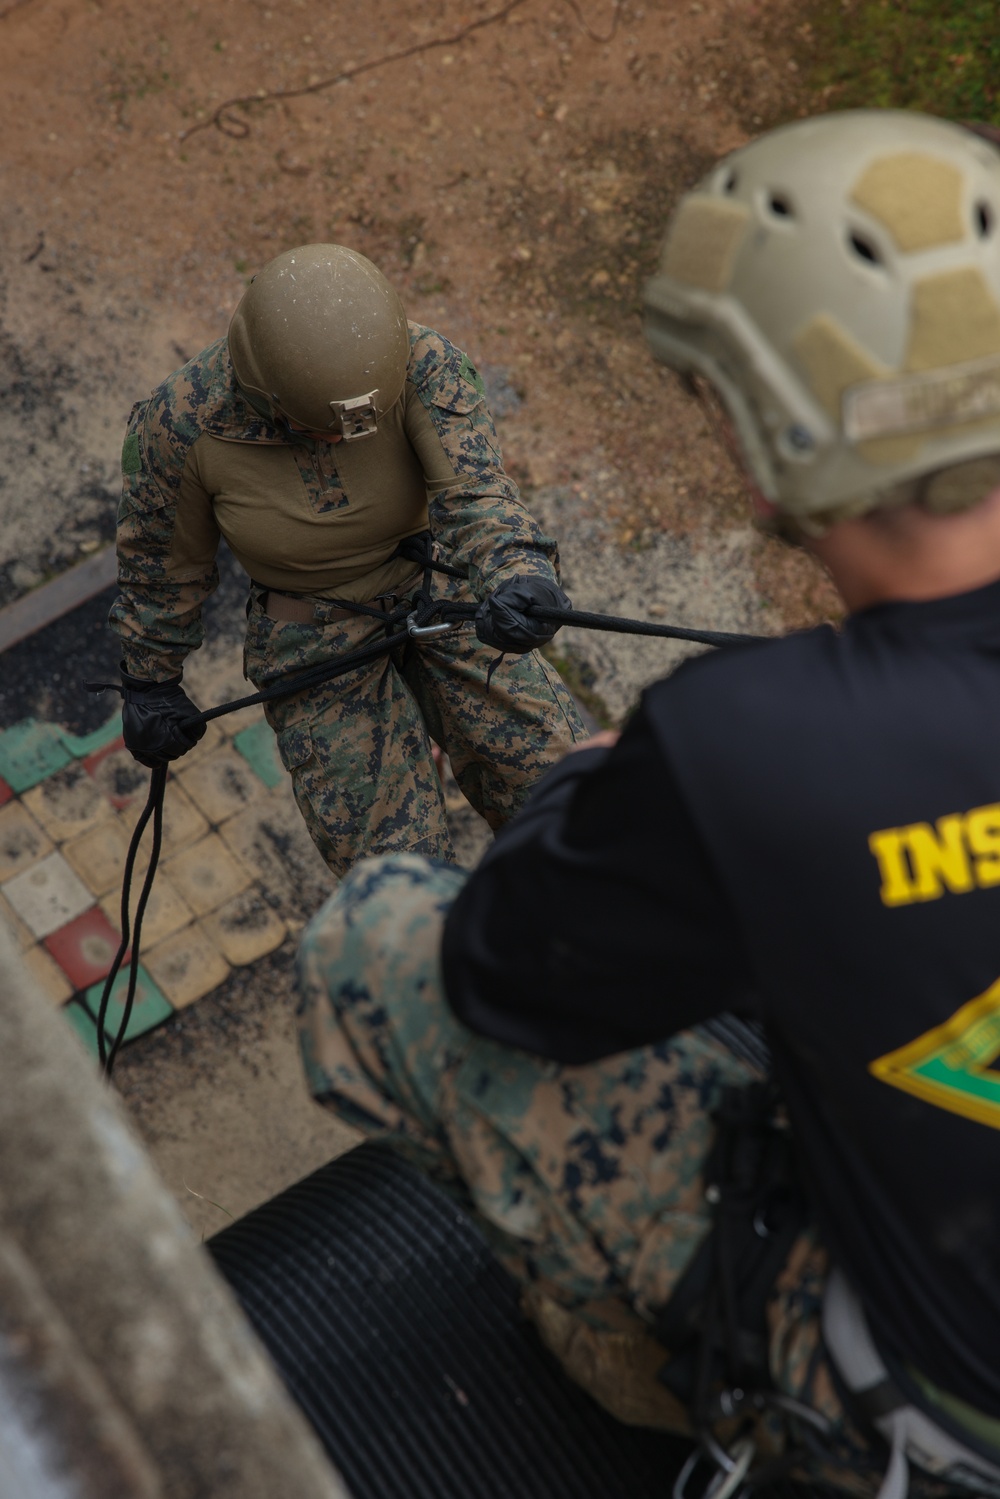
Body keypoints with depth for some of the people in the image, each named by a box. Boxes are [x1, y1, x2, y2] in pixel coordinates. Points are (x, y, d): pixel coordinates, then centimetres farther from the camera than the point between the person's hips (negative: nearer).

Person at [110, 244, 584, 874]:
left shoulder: (425, 363, -22)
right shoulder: (178, 423, -20)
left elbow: (475, 491, -34)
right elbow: (163, 559, -3)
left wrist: (519, 573, -56)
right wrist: (150, 680, 9)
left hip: (442, 594, 1)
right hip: (315, 644, -1)